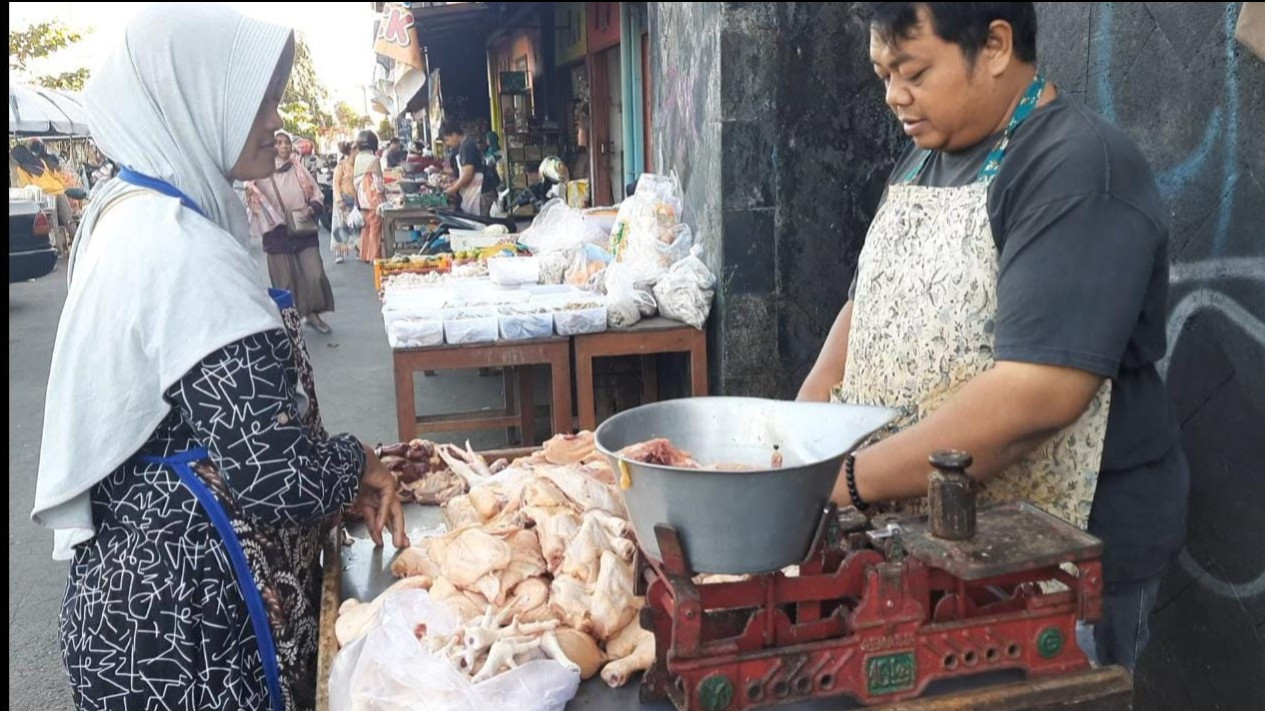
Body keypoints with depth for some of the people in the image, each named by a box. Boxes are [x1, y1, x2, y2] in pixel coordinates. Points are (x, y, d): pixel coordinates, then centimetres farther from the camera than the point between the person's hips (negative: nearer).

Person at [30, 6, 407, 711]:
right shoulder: (183, 252, -25)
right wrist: (356, 464, -9)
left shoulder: (134, 213, 5)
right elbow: (275, 474, -29)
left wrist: (345, 475, 6)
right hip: (188, 621, -9)